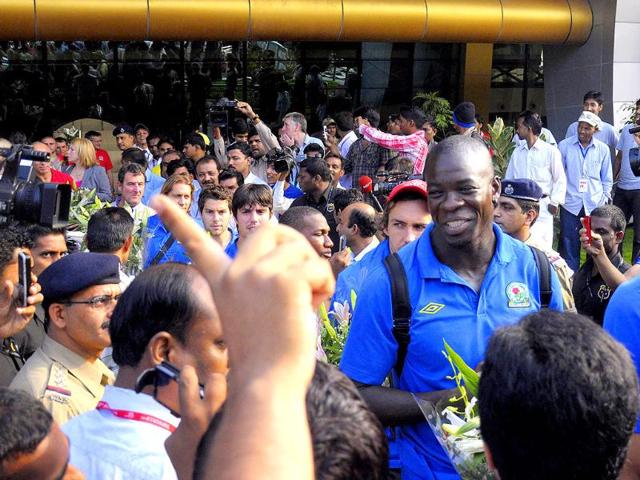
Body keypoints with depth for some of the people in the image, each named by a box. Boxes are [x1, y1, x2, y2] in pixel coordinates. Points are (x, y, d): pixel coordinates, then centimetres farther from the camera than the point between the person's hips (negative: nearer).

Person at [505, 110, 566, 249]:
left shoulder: (550, 151, -1)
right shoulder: (517, 152, 13)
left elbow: (560, 179, 2)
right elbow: (509, 178, 18)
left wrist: (555, 202, -4)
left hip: (542, 206, -4)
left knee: (541, 246, -9)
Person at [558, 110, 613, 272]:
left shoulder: (603, 149, 5)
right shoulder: (564, 146, 1)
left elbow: (607, 179, 13)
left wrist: (605, 199, 6)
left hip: (595, 205, 1)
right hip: (570, 204, -1)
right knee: (569, 247, 1)